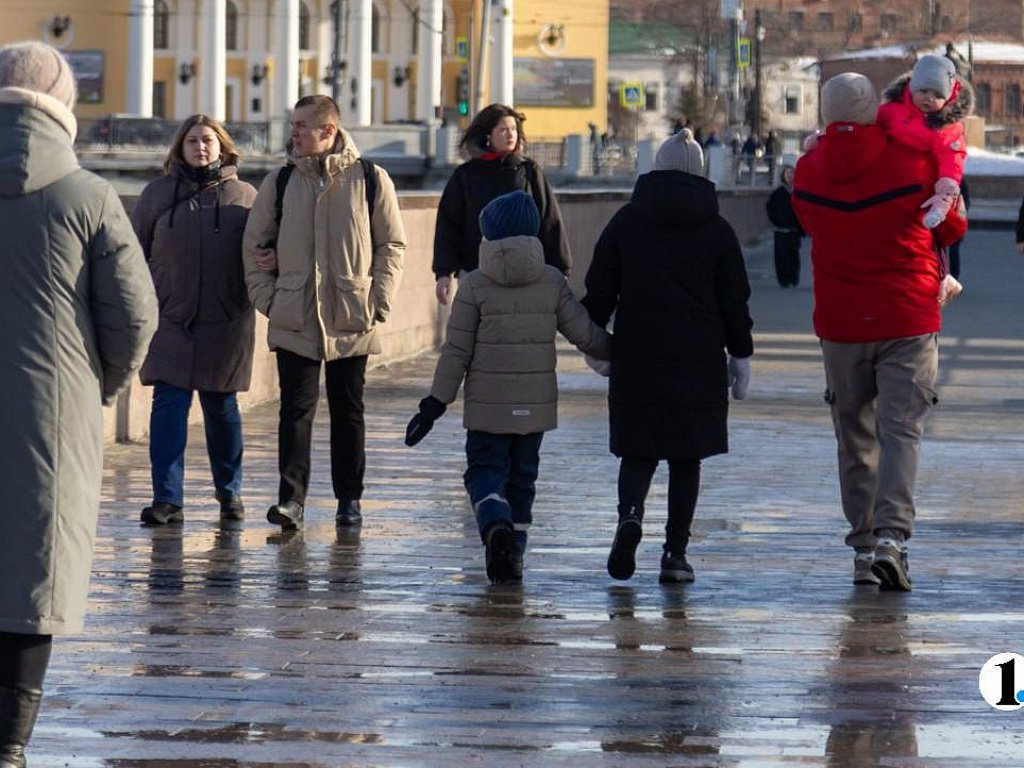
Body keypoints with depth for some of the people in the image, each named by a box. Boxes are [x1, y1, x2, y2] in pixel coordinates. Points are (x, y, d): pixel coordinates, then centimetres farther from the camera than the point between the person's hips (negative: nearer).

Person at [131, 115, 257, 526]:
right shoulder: (158, 193, 6)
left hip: (226, 322, 0)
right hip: (170, 320, 0)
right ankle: (168, 499, -7)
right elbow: (134, 251, 10)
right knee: (169, 404, -7)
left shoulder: (243, 196, 5)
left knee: (221, 407, 9)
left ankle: (229, 492, 25)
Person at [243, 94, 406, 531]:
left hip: (352, 320, -1)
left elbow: (392, 244, 5)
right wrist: (267, 298, 0)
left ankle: (349, 499, 16)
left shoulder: (370, 180, 0)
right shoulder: (279, 183, 5)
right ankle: (291, 498, -8)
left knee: (348, 410, 8)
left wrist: (378, 302, -3)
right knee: (296, 408, -5)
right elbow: (254, 245, 11)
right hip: (293, 319, 1)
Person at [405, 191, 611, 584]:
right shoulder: (553, 282, 1)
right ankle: (514, 555, 12)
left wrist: (436, 403, -2)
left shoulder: (475, 285, -6)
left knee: (485, 469, 3)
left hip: (488, 404, -3)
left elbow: (457, 351, -7)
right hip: (536, 404, 3)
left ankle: (495, 524, -26)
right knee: (522, 475, 13)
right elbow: (585, 334, 1)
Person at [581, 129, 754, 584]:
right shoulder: (716, 230, 1)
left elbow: (598, 291, 4)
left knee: (637, 449, 8)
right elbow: (734, 302, 3)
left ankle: (630, 513, -21)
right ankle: (675, 552, 3)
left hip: (636, 359, 0)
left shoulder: (625, 223, 2)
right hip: (698, 363, 0)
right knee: (686, 456, 7)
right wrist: (740, 356, 10)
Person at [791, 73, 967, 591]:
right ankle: (891, 535, -21)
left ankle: (863, 545, 11)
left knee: (855, 438, 12)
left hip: (839, 326, 2)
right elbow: (952, 230, 5)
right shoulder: (914, 163, -9)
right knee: (901, 431, -3)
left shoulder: (807, 173, -1)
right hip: (908, 322, -2)